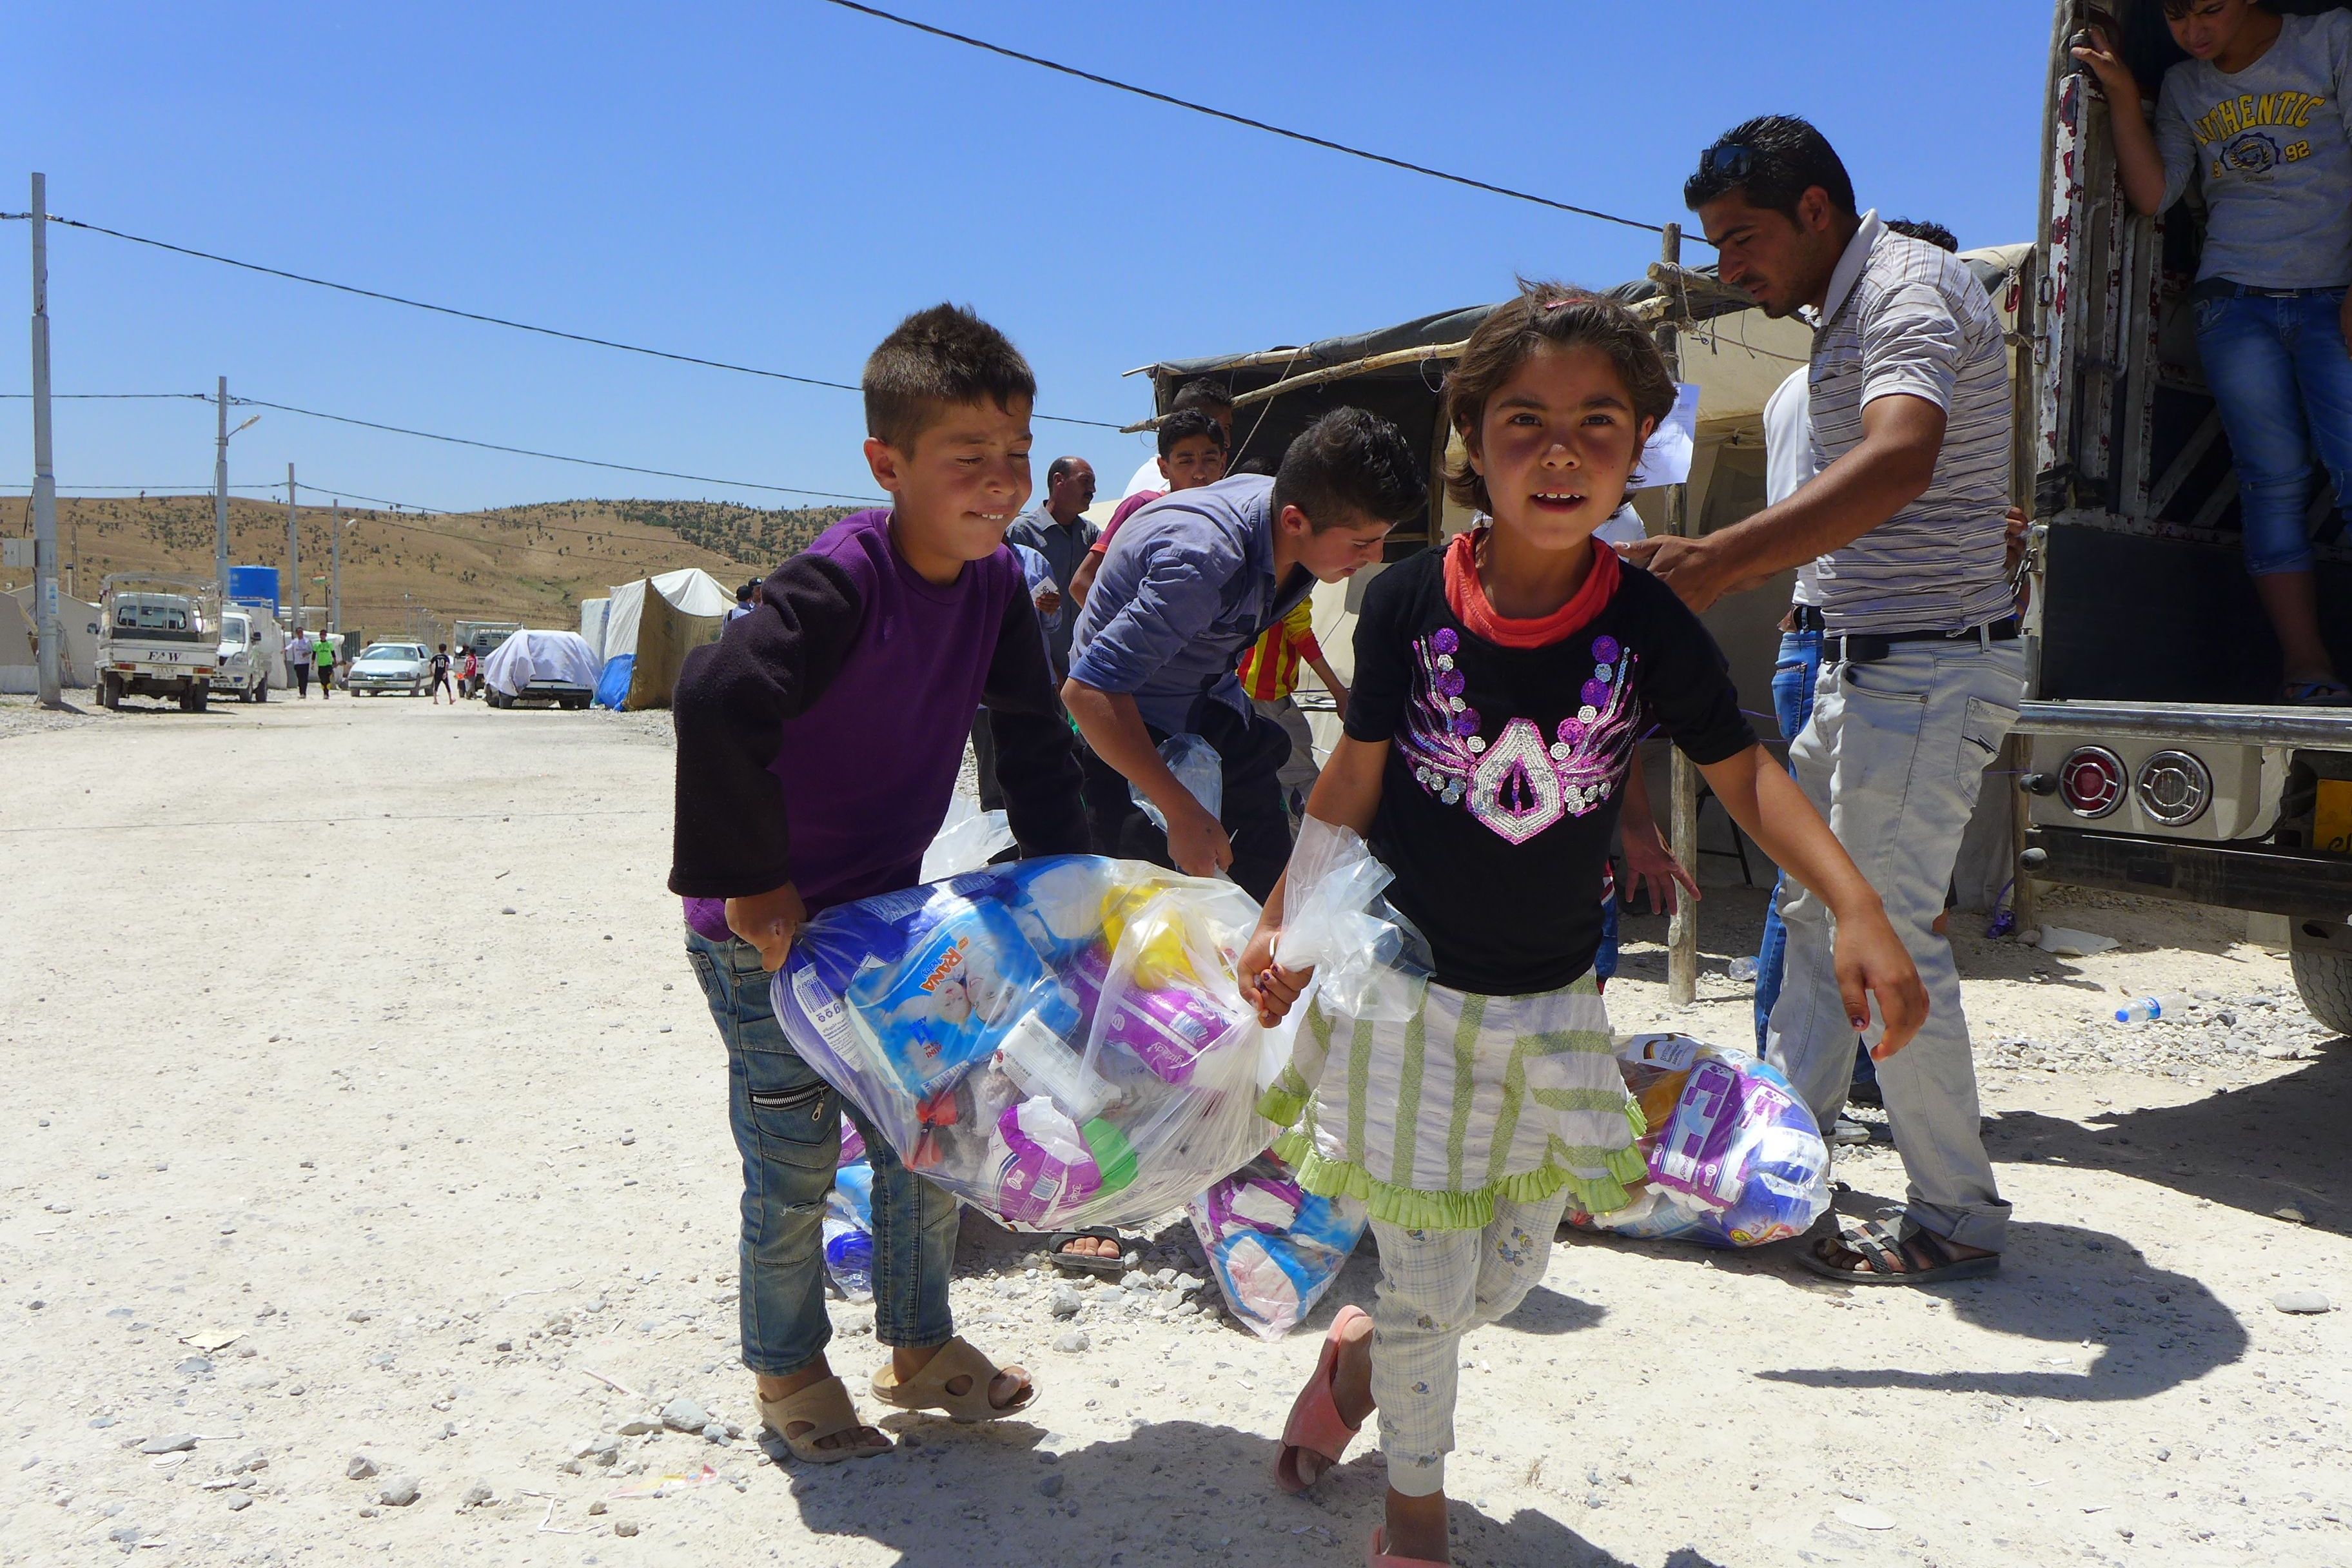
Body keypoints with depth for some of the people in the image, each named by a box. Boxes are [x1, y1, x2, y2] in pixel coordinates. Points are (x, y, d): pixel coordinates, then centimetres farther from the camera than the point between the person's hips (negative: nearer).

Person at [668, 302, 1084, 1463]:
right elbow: (717, 700, -37)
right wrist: (754, 889, -30)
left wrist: (1063, 877, 5)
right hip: (765, 927, -7)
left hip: (887, 908, 7)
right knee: (796, 1156, 5)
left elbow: (1032, 739, 8)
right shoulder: (840, 580, -27)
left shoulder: (995, 582, -4)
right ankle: (786, 1368, 29)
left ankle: (921, 1345, 35)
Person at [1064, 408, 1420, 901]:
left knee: (1273, 871, 5)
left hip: (1214, 704, 8)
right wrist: (1182, 812, -35)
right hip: (1130, 719, -7)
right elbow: (1088, 691, -38)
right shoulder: (1204, 559, -37)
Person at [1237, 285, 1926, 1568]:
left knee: (1513, 1268, 16)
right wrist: (1282, 925, 3)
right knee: (1431, 1281, 6)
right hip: (1404, 984, -2)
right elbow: (1355, 779, -2)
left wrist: (1857, 907, -16)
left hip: (1551, 1006, 3)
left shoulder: (1649, 626, -11)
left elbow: (1743, 773, -3)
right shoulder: (1407, 607, -13)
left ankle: (1361, 1347, 47)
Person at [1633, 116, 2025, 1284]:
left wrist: (1717, 560, -42)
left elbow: (1898, 465, -36)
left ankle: (1957, 1219, 6)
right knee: (1814, 912, 13)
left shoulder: (1911, 289, -16)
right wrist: (1719, 574, 23)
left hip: (1928, 667, -10)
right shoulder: (1843, 314, 15)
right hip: (1863, 661, 10)